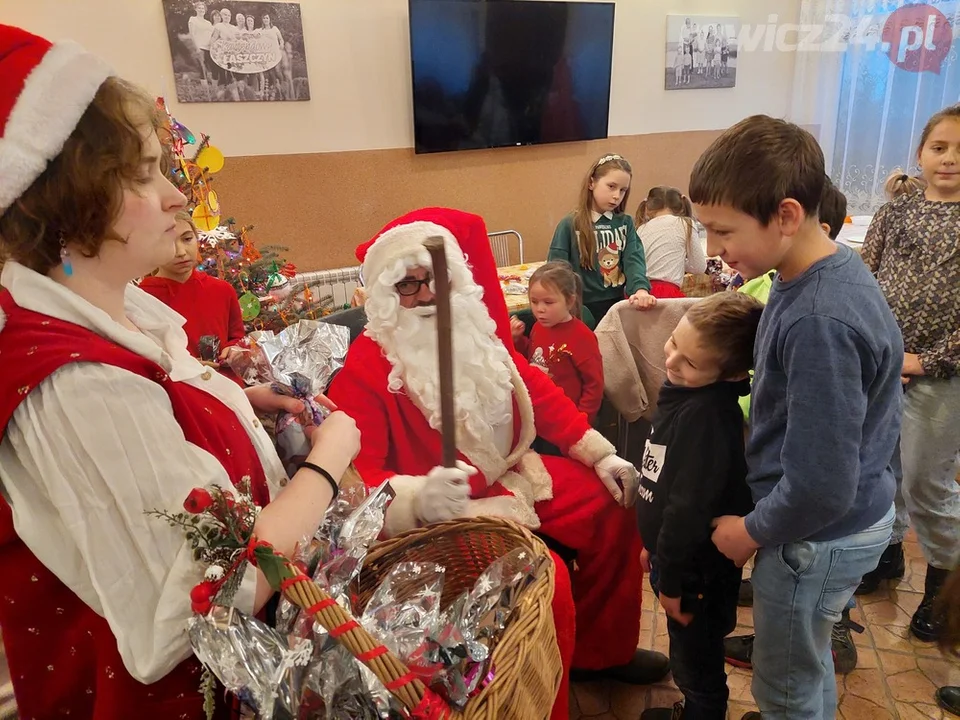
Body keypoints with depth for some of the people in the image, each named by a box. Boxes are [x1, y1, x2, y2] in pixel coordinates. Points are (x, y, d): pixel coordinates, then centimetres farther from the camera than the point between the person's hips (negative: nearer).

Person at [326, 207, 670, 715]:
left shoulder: (477, 334, 3)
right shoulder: (364, 369, -17)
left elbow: (538, 393, 11)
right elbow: (355, 470, -25)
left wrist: (600, 454, 9)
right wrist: (418, 499, -45)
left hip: (513, 477, 8)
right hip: (445, 512, -8)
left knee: (610, 506, 7)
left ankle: (600, 650, 25)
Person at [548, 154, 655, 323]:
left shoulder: (626, 223, 4)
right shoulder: (569, 225, -6)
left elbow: (634, 259, -8)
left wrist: (640, 289, -28)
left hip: (619, 306, 4)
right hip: (584, 309, -3)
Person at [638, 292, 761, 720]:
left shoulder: (706, 413, -31)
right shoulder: (686, 394, 0)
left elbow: (691, 507, -28)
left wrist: (672, 581, -17)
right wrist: (654, 544, 18)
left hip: (697, 570, -9)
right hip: (676, 555, 9)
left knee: (698, 664, 16)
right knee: (690, 658, 28)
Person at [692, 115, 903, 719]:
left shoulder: (819, 323, -33)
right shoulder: (829, 266, -4)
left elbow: (821, 487, -29)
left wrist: (751, 532, -13)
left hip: (818, 534, -8)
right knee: (810, 669, 30)